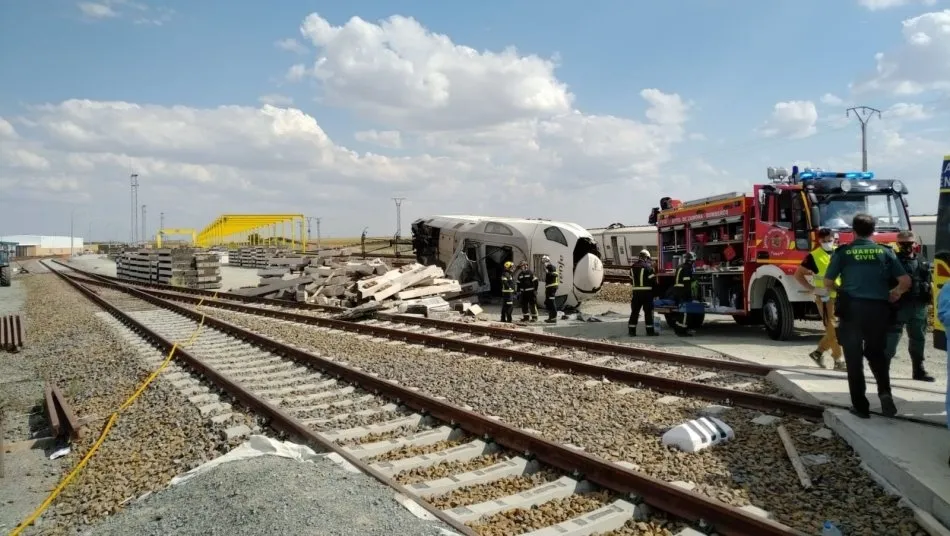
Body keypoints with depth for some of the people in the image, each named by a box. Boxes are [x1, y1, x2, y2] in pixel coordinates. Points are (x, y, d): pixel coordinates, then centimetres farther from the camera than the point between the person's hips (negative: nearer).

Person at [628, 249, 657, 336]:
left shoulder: (633, 267, 10)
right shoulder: (648, 267, -9)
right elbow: (653, 281, -10)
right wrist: (655, 290, 4)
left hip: (636, 292, 5)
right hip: (647, 292, -5)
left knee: (634, 311, 8)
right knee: (648, 312, 2)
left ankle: (631, 330, 7)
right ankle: (650, 330, 5)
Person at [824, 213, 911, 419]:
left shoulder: (843, 252, 0)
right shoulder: (885, 252, 5)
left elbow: (828, 283, 3)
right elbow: (906, 281, 3)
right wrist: (896, 292, 25)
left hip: (851, 309, -2)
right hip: (878, 309, 2)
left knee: (854, 358, 6)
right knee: (876, 353, 21)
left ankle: (861, 406, 8)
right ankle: (885, 391, 0)